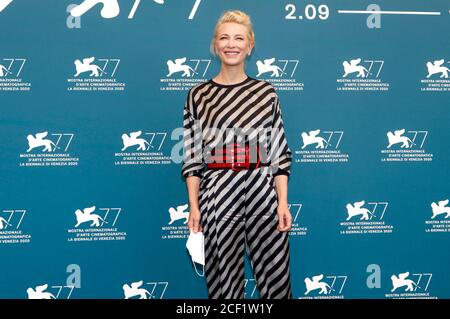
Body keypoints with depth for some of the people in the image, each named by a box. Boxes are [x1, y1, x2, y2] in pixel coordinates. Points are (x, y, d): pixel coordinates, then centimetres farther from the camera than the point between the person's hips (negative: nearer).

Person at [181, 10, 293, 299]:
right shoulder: (199, 95, 5)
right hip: (218, 194, 0)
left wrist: (283, 202, -2)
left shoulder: (266, 92, 6)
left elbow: (280, 153, 4)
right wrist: (193, 206, -1)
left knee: (275, 276, 4)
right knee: (223, 279, 7)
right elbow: (192, 157, 4)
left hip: (264, 192, 0)